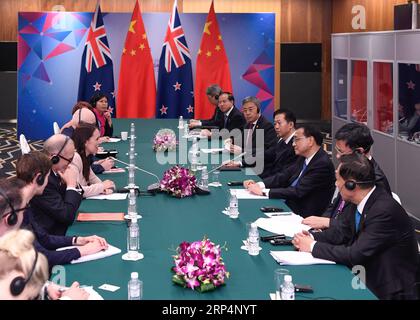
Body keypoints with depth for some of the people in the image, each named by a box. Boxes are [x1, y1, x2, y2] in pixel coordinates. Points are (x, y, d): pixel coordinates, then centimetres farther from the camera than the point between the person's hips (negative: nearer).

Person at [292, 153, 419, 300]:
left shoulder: (384, 211, -27)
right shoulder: (359, 202, -2)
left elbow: (356, 255, -27)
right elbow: (344, 232, 13)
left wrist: (313, 247, -17)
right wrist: (312, 238, -4)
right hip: (370, 277, 8)